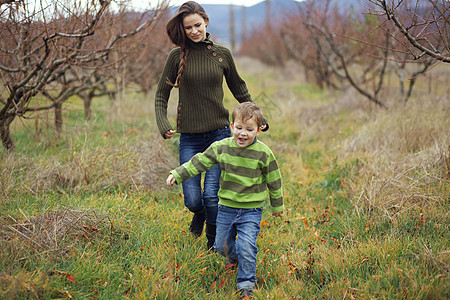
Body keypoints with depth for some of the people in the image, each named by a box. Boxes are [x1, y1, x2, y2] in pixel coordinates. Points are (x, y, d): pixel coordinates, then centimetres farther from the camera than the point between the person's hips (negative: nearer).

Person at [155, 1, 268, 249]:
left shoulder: (222, 55, 3)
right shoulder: (178, 56, -1)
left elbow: (239, 91, 17)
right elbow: (161, 95, 4)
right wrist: (163, 124, -11)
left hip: (219, 133, 0)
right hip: (189, 138, 0)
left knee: (212, 195, -8)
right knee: (192, 199, -3)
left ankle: (214, 245, 18)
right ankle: (199, 214, 37)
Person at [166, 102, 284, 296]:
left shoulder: (263, 153, -11)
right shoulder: (222, 148, -5)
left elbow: (274, 180, 1)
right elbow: (199, 162, -2)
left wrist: (277, 205, 9)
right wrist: (177, 175, -11)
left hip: (251, 210, -3)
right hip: (226, 207, 3)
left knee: (247, 247, -12)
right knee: (221, 245, 15)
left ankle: (246, 282, 7)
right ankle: (233, 256, 49)